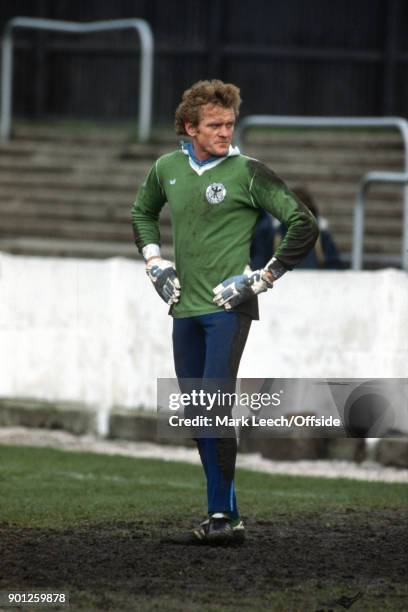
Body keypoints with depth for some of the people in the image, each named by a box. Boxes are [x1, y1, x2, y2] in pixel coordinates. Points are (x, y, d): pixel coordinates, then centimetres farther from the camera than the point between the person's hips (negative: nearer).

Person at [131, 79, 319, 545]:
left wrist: (263, 278, -8)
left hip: (228, 310, -6)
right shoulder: (167, 169, 8)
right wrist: (154, 262, 16)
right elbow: (142, 212, 30)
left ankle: (222, 516, -15)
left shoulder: (247, 173, -7)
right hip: (185, 310, 6)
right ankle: (225, 514, 13)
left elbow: (304, 226, -6)